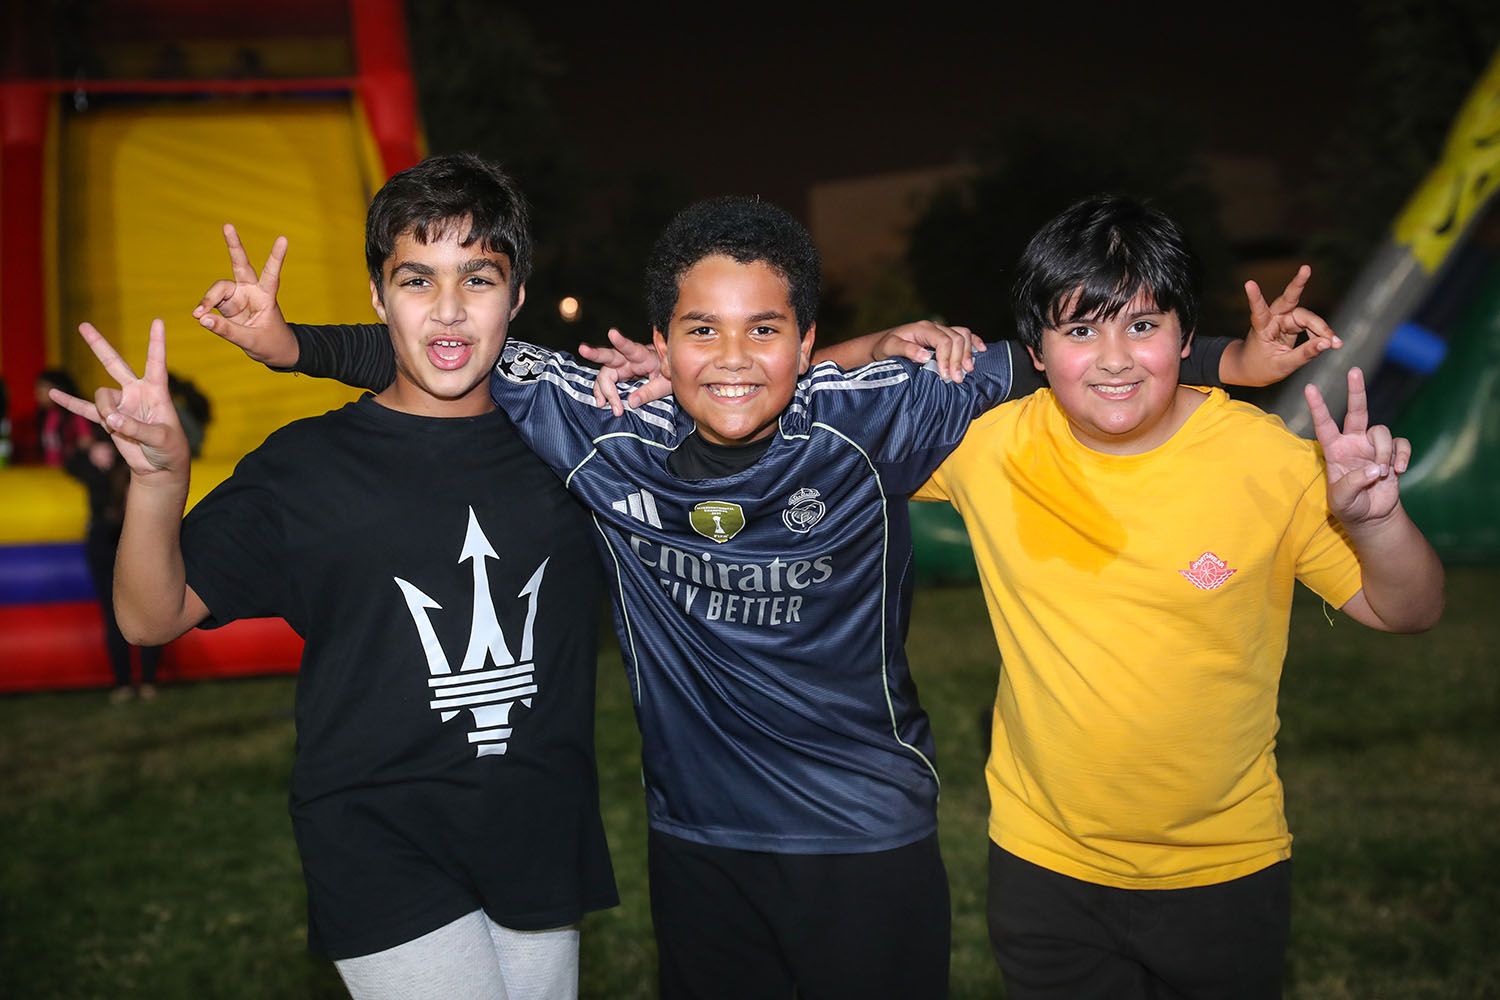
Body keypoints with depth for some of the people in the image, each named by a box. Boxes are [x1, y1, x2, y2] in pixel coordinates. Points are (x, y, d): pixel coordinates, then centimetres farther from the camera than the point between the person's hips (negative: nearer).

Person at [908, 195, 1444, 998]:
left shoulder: (1271, 462, -14)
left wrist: (1375, 517, -27)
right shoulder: (987, 444, -11)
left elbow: (1405, 612, -7)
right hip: (1043, 865, 1)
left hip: (1226, 870, 0)